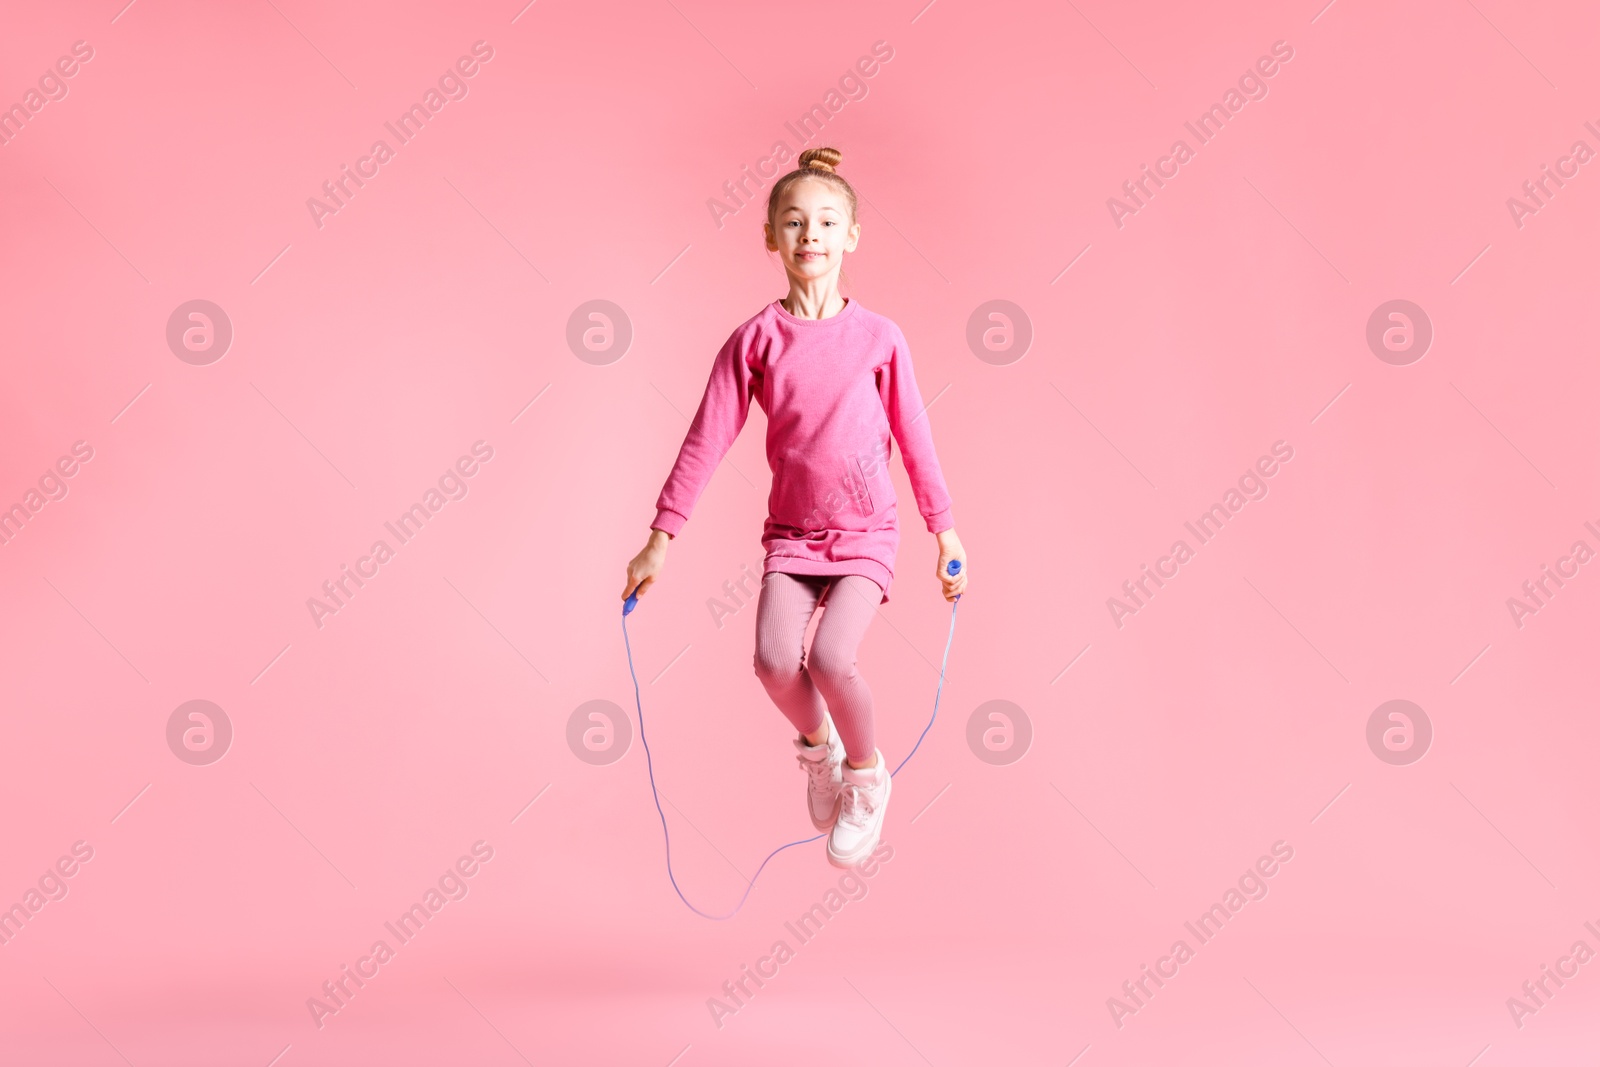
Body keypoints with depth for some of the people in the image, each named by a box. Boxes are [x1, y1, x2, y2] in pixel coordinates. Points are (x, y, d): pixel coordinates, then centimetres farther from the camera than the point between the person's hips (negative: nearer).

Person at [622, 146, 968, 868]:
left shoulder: (879, 338, -2)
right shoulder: (756, 340, -2)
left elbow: (914, 437, 6)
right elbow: (705, 440, -2)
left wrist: (945, 532, 9)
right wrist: (660, 539, -3)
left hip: (866, 534, -1)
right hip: (791, 532, 1)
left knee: (831, 660, -23)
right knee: (775, 659, -21)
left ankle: (866, 776, 7)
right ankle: (817, 747, 14)